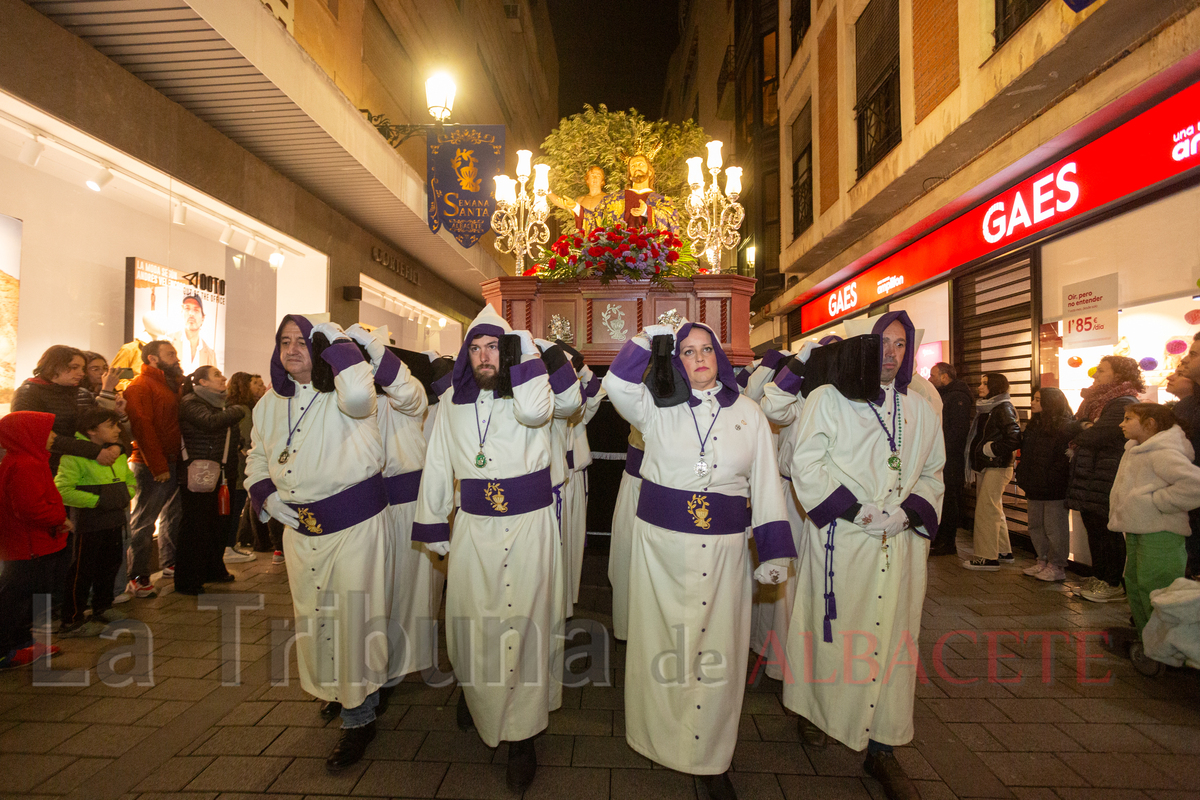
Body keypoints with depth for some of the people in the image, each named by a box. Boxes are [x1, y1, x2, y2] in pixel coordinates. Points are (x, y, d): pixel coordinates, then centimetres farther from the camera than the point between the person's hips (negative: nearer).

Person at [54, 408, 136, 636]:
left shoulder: (117, 453, 9)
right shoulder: (75, 455, -15)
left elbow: (130, 478, 20)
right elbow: (62, 490, -21)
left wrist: (126, 495, 1)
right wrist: (96, 501, -21)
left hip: (114, 520, 8)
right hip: (88, 521, -7)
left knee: (110, 565, 17)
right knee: (82, 570, 1)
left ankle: (102, 608, 33)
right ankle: (71, 621, 14)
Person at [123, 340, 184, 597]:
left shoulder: (172, 385, 17)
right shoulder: (140, 386, -8)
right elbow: (142, 428, -16)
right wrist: (158, 466, -19)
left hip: (173, 463, 8)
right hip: (152, 468, -8)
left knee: (172, 515, 15)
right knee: (144, 521, -2)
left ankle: (170, 564, 27)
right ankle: (137, 578, 5)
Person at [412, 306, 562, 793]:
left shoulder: (525, 391, -2)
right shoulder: (452, 400, 7)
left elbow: (533, 410, -27)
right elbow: (437, 466, 10)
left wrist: (524, 351, -16)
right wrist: (432, 525, 10)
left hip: (528, 525, -3)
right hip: (473, 528, 3)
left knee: (523, 621, 3)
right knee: (471, 616, 14)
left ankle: (522, 735, 20)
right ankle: (474, 691, 44)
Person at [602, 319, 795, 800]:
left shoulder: (748, 413, 5)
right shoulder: (658, 406, 3)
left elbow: (766, 485, 5)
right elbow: (616, 384, -14)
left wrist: (776, 551, 2)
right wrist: (650, 340, -6)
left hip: (723, 548, 1)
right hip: (661, 542, 0)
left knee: (716, 650, 8)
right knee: (663, 641, 13)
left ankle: (711, 759, 28)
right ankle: (660, 740, 37)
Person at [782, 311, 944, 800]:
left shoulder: (920, 409, 13)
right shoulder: (828, 399, -2)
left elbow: (932, 473, 15)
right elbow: (806, 465, -9)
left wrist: (909, 512, -4)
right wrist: (856, 510, -15)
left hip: (901, 544, 4)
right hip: (842, 540, -4)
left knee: (891, 636, 7)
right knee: (834, 630, 6)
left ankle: (882, 747, 21)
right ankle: (814, 708, 32)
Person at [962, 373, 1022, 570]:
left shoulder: (1003, 409, -14)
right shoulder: (985, 409, 13)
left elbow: (1014, 439, -23)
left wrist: (992, 449, -13)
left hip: (997, 468, -10)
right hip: (986, 467, 10)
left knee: (986, 510, -7)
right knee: (995, 510, 17)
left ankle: (987, 557, 0)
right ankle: (1004, 551, 29)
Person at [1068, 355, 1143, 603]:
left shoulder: (1124, 403, -13)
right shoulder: (1095, 400, 18)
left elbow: (1099, 436, -21)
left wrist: (1077, 436, -2)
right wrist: (1084, 428, -4)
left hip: (1106, 479, -9)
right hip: (1089, 475, 9)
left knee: (1107, 530, -2)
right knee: (1093, 527, 14)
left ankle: (1114, 584, 8)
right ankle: (1099, 577, 24)